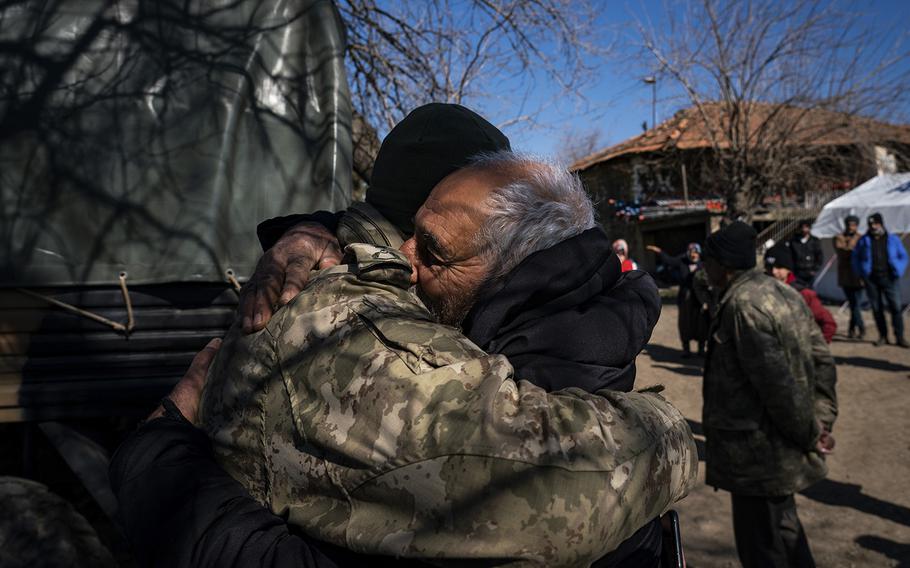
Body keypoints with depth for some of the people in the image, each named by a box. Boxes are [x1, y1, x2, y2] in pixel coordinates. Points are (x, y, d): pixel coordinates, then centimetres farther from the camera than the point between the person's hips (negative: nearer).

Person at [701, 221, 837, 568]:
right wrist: (822, 421, 7)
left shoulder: (743, 305, -21)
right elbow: (822, 359, 9)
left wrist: (810, 435, -11)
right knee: (783, 526, 26)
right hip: (784, 448, 9)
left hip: (759, 455, -9)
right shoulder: (783, 293, 7)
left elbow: (777, 383, -24)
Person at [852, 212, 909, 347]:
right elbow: (855, 257, 16)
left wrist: (898, 271, -1)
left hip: (889, 278, -1)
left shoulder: (893, 239, 7)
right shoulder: (864, 240, 8)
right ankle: (883, 336, 13)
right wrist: (860, 273, 6)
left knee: (895, 307, -4)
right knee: (877, 308, 4)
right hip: (871, 279, 1)